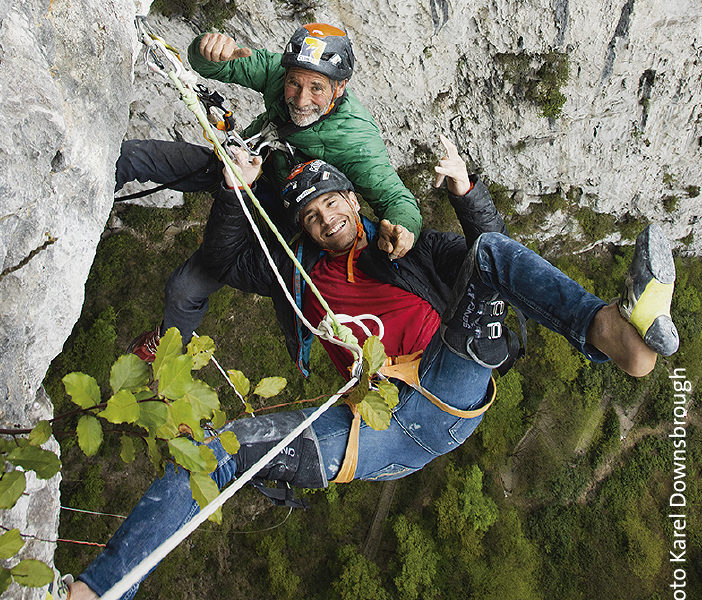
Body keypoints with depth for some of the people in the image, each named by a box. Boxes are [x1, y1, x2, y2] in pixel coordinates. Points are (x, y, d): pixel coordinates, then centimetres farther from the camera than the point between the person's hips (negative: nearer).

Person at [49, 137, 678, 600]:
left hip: (449, 392, -1)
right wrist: (236, 190, 11)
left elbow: (493, 250, 16)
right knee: (222, 446, -12)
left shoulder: (409, 247, 22)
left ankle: (612, 330, -47)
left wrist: (465, 190, 0)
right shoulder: (299, 272, 26)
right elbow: (226, 258, 24)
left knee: (489, 250, -18)